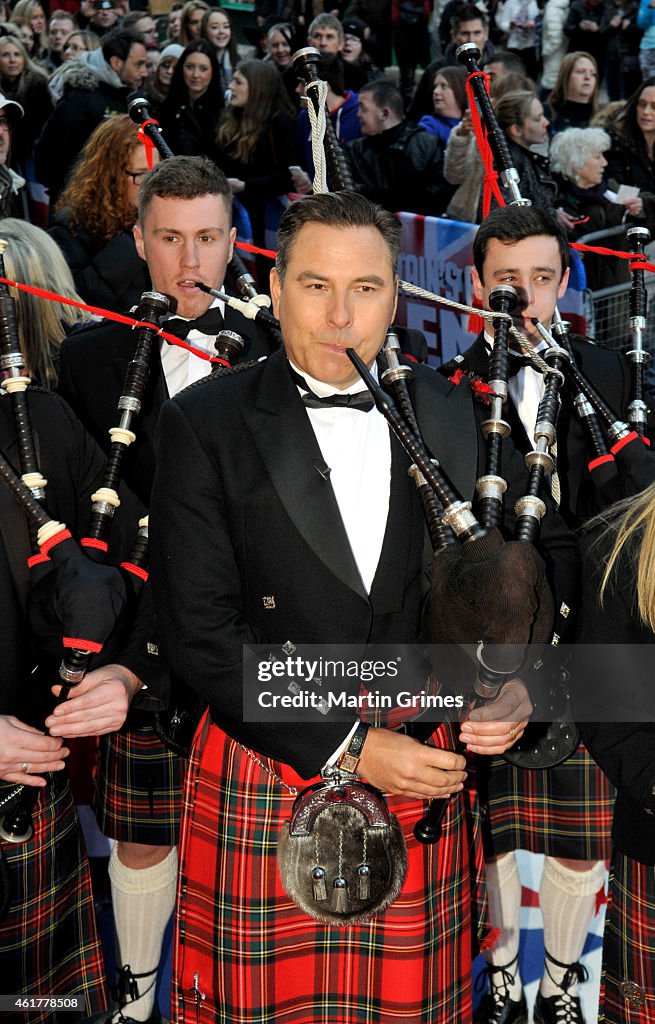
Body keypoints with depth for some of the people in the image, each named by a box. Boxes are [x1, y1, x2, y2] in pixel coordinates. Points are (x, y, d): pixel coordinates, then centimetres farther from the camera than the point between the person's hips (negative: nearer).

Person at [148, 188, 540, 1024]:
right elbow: (202, 634, -12)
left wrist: (511, 683, -9)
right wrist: (349, 748, -15)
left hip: (422, 772, 3)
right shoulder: (206, 425, -7)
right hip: (266, 782, -2)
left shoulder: (449, 414, 4)